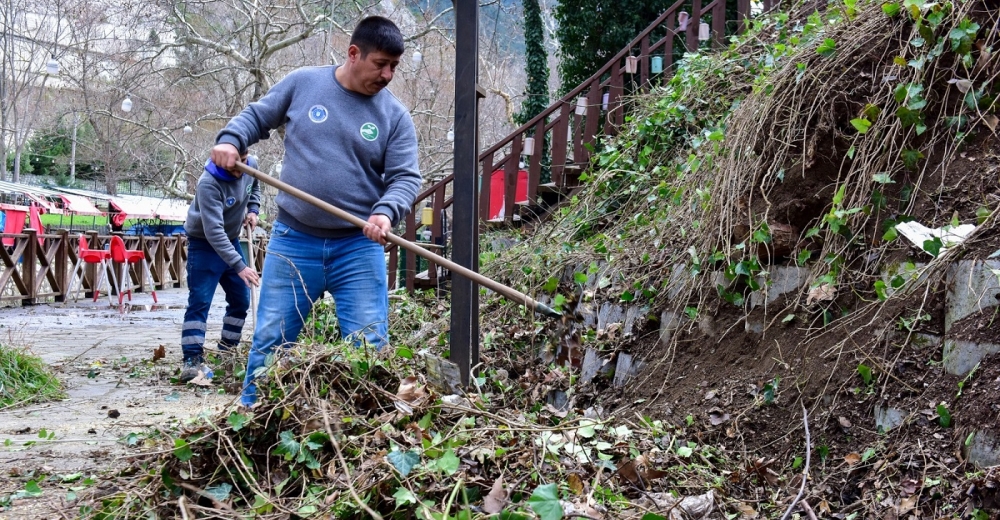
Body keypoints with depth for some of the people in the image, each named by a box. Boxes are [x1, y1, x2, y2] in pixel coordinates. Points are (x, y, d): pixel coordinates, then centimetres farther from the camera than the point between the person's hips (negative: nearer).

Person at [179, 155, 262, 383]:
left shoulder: (251, 165, -11)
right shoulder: (209, 184, -33)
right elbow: (213, 231, -38)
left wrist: (252, 209, -2)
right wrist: (239, 266, -44)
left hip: (231, 240, 7)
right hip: (204, 244, -7)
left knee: (241, 300, 12)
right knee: (200, 301, -14)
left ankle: (227, 351, 25)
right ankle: (193, 360, -16)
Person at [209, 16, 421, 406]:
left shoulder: (395, 116, 0)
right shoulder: (302, 83, 1)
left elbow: (405, 178, -4)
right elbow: (256, 117, 12)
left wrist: (386, 212, -25)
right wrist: (230, 140, -9)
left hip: (359, 247, 0)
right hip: (293, 241, 0)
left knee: (370, 346, -1)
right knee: (270, 340, 6)